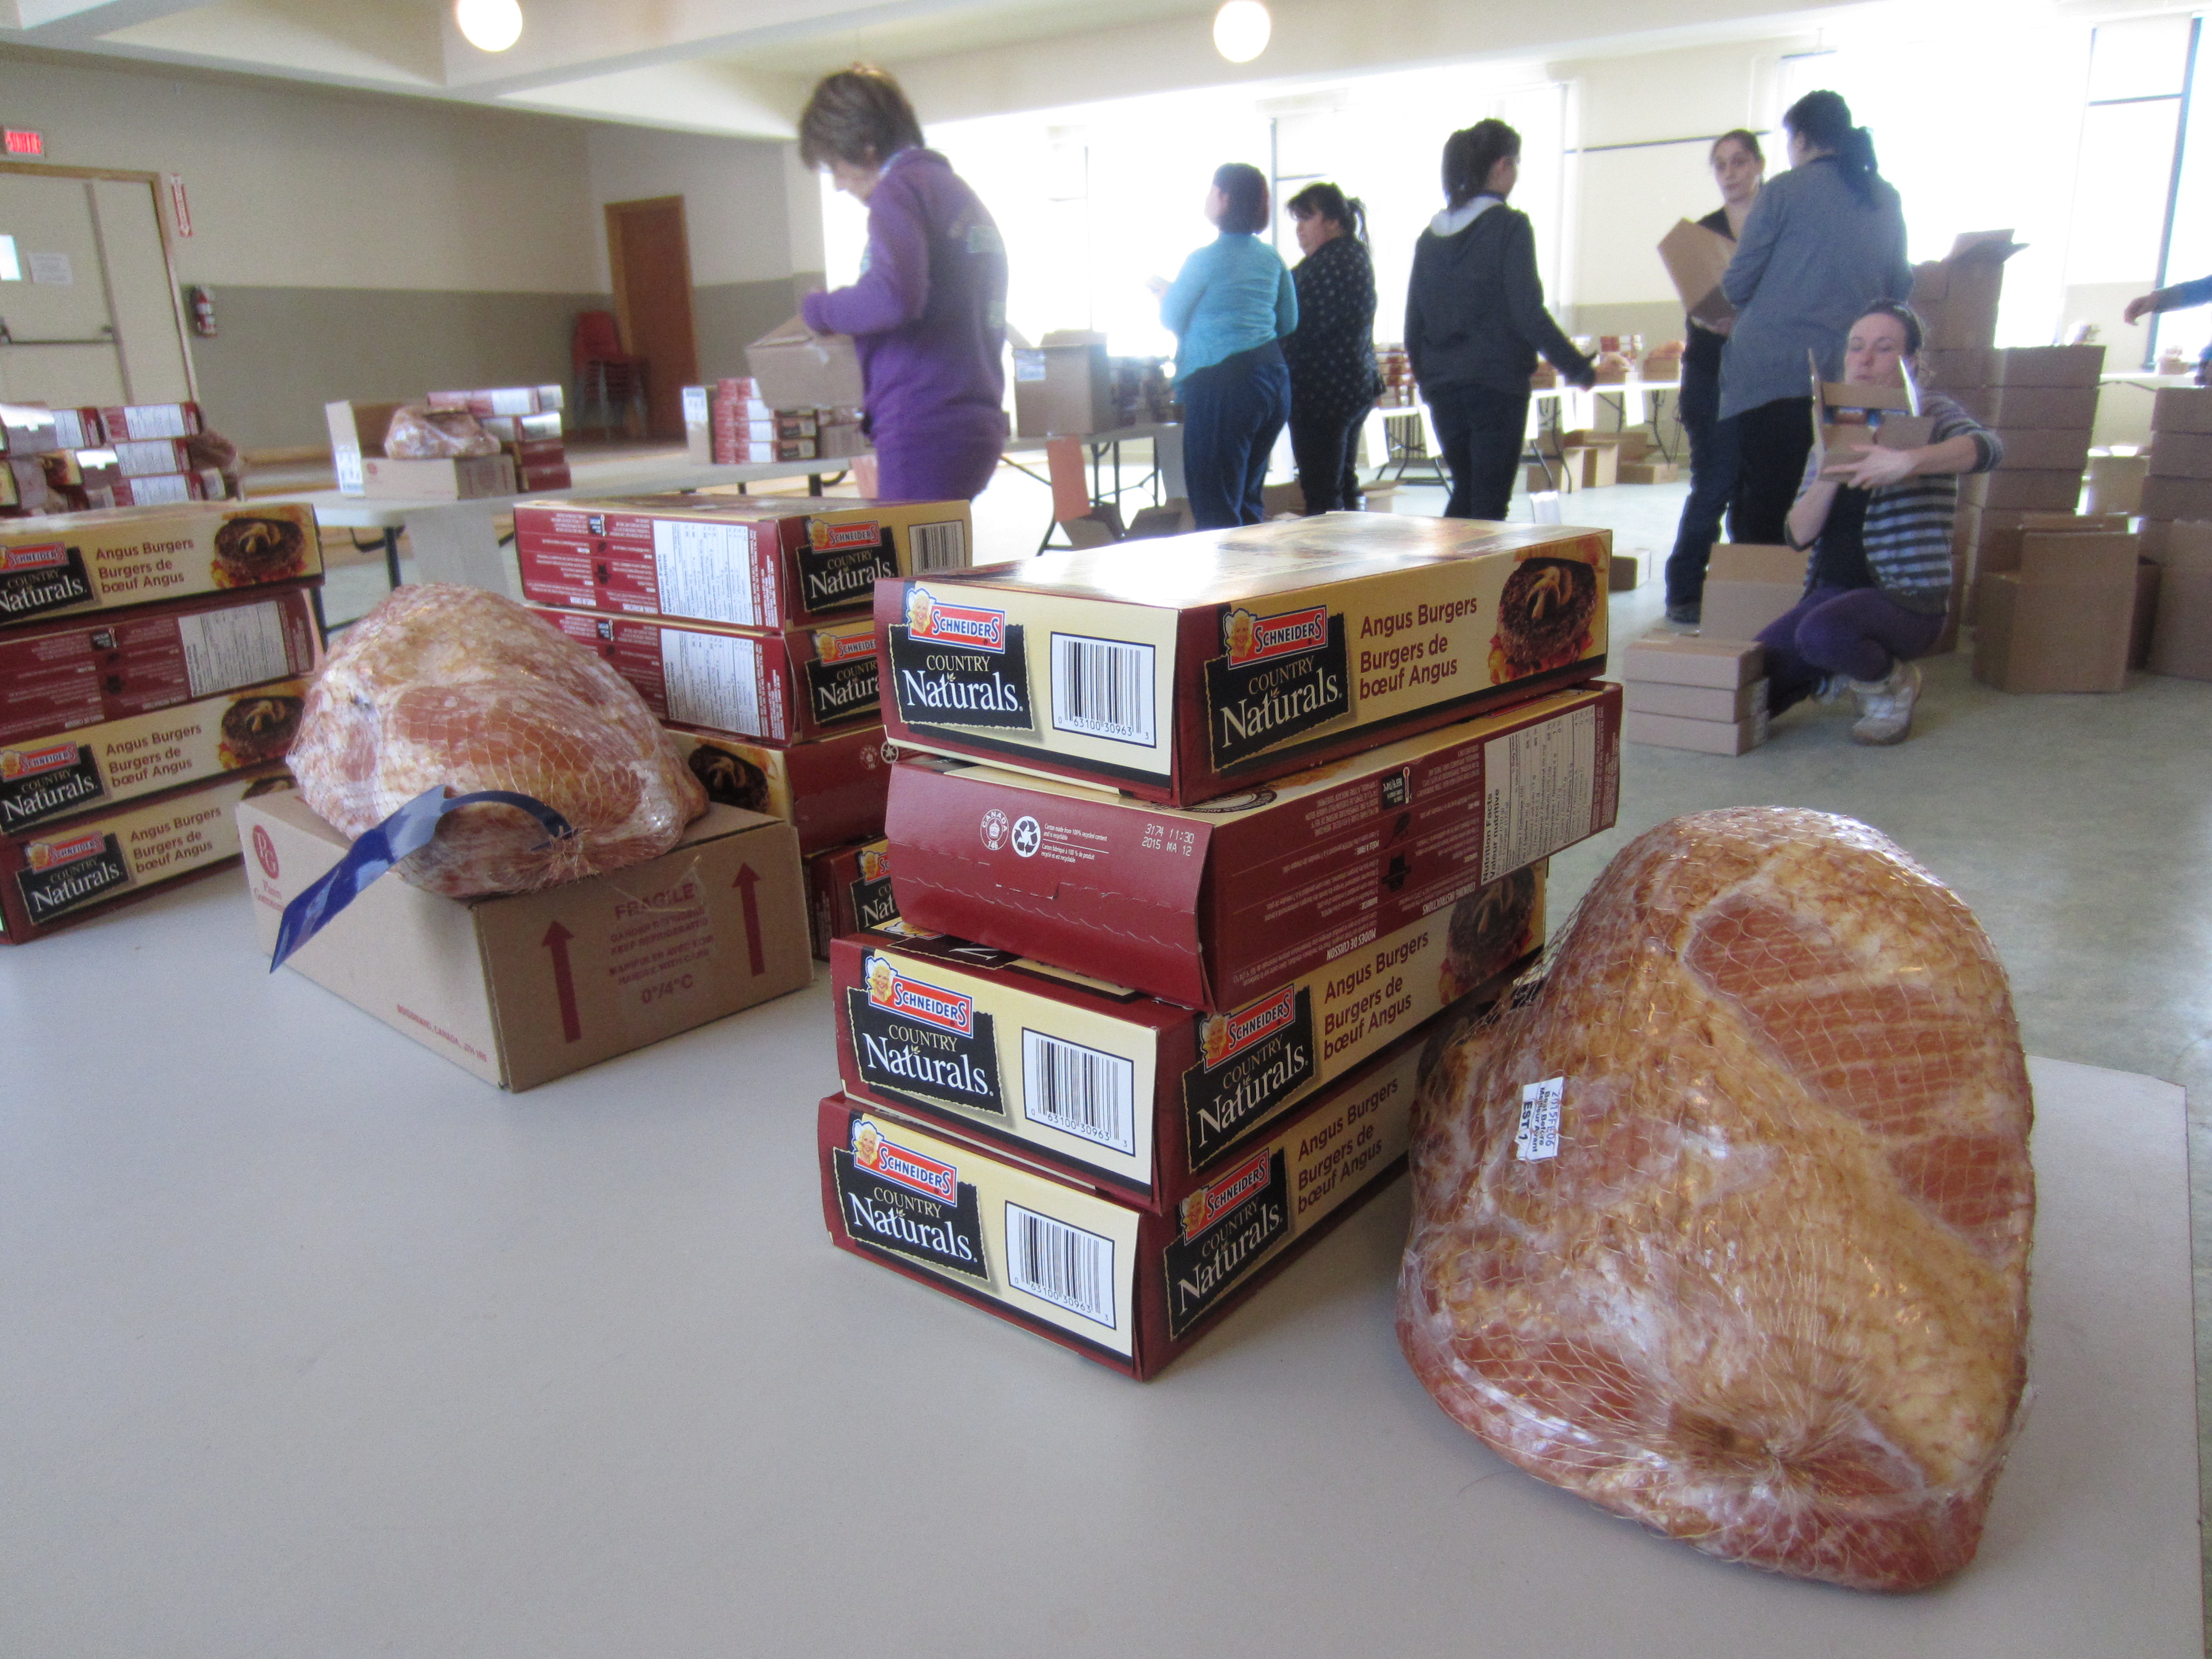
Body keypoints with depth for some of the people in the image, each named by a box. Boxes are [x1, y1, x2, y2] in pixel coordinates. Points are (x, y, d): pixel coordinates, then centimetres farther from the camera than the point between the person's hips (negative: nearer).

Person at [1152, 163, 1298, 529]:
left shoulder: (1203, 260, -10)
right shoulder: (1272, 258, 10)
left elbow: (1171, 318, 0)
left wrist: (1163, 291, 20)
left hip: (1222, 382, -7)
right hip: (1274, 378, 8)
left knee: (1216, 511, -2)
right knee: (1248, 500, 18)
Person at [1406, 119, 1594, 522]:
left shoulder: (1431, 233, 9)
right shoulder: (1509, 226, -9)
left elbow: (1414, 321, 11)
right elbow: (1528, 313, -15)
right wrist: (1579, 368, -6)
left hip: (1442, 386, 6)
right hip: (1496, 383, -6)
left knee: (1465, 492, 19)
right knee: (1490, 502, 0)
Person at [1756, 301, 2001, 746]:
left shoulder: (1928, 412, 0)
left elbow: (1987, 448, -25)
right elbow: (1798, 535, 3)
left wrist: (1909, 462, -42)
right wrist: (1829, 476, -14)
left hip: (1907, 597, -5)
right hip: (1831, 590, 5)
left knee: (1822, 632, -38)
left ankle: (1893, 685, -4)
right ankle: (1849, 673, 17)